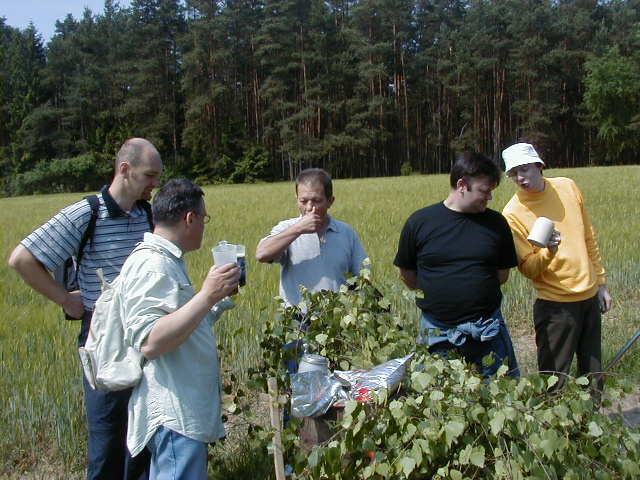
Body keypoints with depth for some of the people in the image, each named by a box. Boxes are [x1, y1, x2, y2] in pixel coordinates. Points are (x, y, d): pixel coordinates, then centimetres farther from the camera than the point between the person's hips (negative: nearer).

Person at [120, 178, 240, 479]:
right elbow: (149, 343, -28)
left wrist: (218, 297, 22)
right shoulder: (151, 265, -18)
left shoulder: (166, 260, 14)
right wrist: (207, 296, -30)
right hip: (174, 417, -11)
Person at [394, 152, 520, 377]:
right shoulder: (419, 222, -2)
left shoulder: (495, 223, 3)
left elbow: (502, 274, 11)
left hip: (487, 329, 1)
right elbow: (407, 275, 6)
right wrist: (431, 295, 1)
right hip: (437, 331, -1)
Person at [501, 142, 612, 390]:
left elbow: (589, 238, 11)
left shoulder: (567, 187, 0)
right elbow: (527, 269, -11)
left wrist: (601, 282, 13)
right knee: (554, 379, -2)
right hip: (556, 304, -5)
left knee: (593, 374, 16)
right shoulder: (513, 214, -14)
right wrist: (548, 252, -31)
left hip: (590, 296, 5)